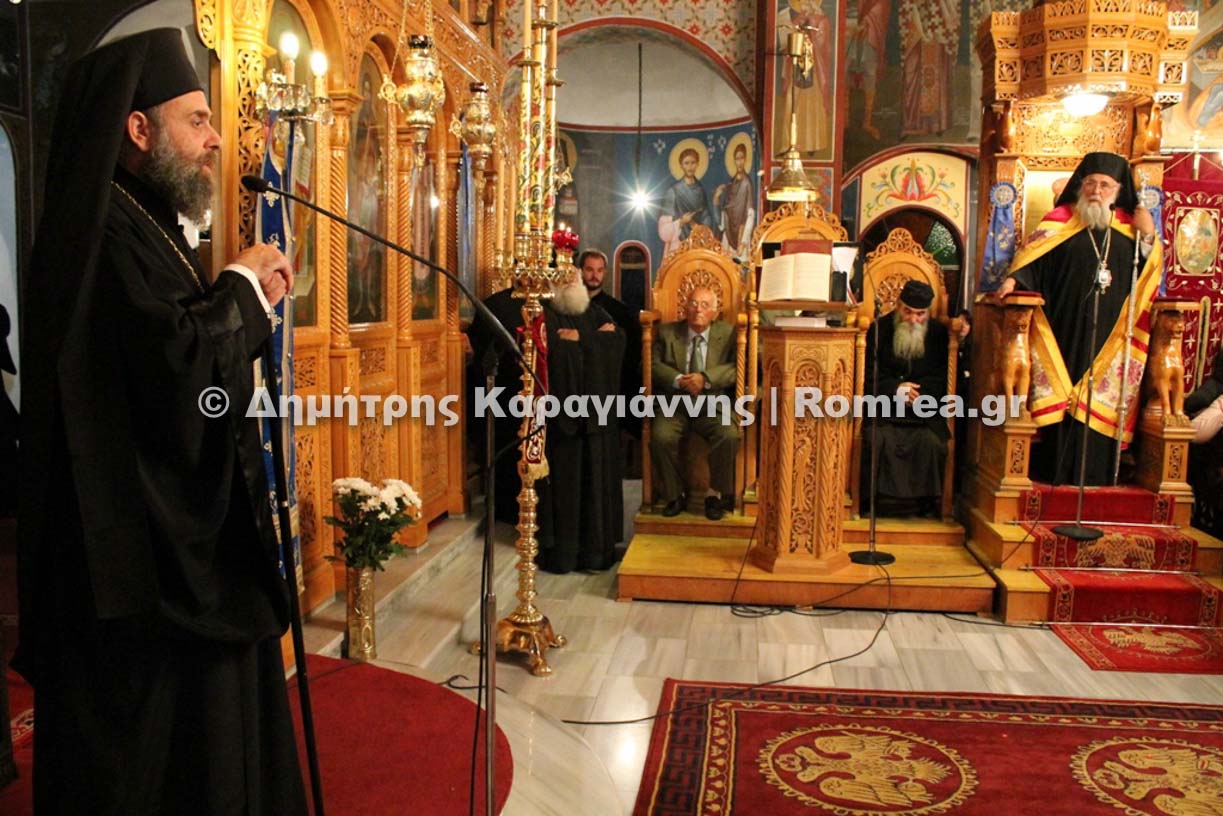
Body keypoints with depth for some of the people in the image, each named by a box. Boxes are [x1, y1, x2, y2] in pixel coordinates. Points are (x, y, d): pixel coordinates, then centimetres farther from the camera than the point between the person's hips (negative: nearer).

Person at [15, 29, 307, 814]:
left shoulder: (149, 226, 15)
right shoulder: (104, 232, -18)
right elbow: (184, 366, -29)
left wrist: (251, 298, 6)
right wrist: (241, 284, -13)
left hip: (189, 539, 11)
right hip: (152, 552, -10)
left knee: (207, 727, 20)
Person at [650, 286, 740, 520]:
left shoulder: (727, 334, 6)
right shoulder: (667, 332, 9)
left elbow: (735, 368, -6)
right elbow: (654, 365, 0)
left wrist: (705, 378, -21)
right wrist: (679, 380, -17)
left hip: (713, 406, -1)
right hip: (674, 403, 1)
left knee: (730, 436, -29)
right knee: (661, 437, -28)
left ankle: (718, 495, -7)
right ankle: (674, 495, -6)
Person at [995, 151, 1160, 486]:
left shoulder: (1129, 226, 12)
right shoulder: (1060, 220, 4)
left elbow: (1148, 277, 12)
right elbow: (1031, 257, -4)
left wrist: (1148, 237, -1)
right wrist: (1013, 279, -22)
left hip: (1109, 335, 3)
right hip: (1065, 330, -2)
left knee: (1099, 402, 3)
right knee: (1061, 396, -3)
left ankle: (1093, 473, 9)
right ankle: (1056, 470, 4)